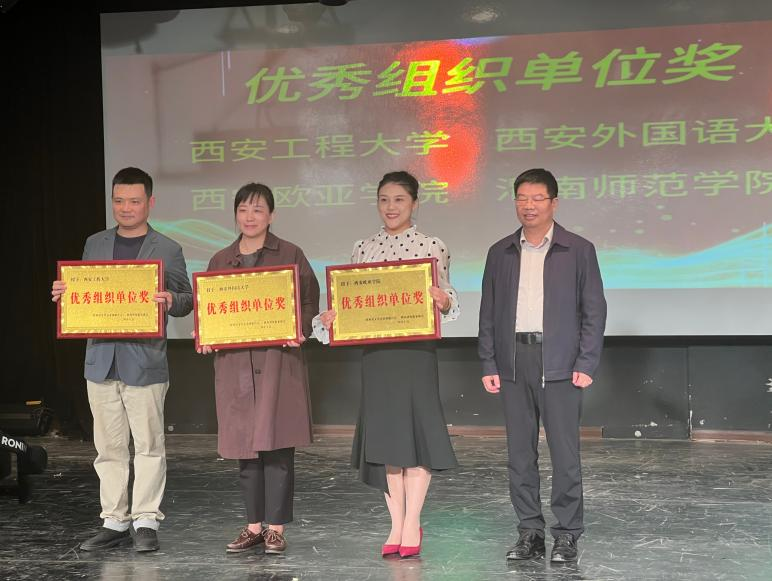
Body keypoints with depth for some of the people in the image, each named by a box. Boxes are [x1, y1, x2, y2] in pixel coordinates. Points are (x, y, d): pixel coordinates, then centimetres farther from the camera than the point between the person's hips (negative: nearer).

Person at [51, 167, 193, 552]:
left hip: (145, 362, -4)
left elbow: (186, 300, 1)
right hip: (101, 359, 4)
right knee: (109, 447, 9)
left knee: (148, 445, 1)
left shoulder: (167, 250, 1)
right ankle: (114, 521, 17)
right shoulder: (95, 245, 13)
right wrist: (63, 293, -4)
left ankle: (146, 521, 9)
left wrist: (171, 301, -20)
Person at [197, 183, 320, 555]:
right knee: (244, 446, 6)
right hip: (235, 363, 3)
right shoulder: (221, 260, 14)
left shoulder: (290, 255, 4)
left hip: (278, 361, -3)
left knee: (277, 445, -4)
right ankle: (254, 526, 16)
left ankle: (275, 528, 5)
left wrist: (298, 330, -16)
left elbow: (309, 302, 2)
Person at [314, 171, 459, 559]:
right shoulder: (363, 249, 10)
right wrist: (329, 319, -6)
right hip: (376, 350, 3)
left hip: (417, 349, -3)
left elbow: (446, 301, 1)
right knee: (384, 433, 4)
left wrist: (444, 301, -21)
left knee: (415, 430, -3)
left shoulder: (433, 247, 1)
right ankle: (396, 525, 13)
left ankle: (412, 525, 8)